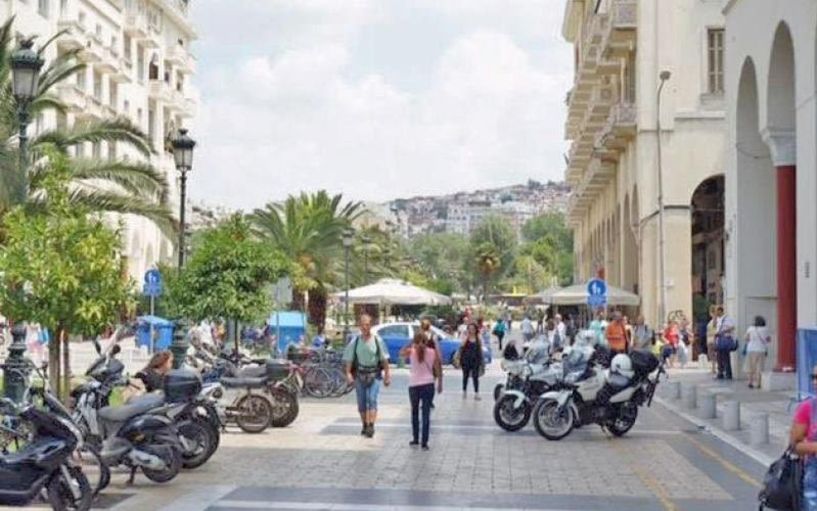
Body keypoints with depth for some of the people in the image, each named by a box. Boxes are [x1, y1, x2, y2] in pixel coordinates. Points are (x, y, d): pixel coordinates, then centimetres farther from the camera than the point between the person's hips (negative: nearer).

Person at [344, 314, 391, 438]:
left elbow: (384, 359, 3)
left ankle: (371, 426, -20)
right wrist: (348, 373, -12)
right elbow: (349, 359, 1)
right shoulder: (355, 341, 1)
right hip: (360, 375, 2)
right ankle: (365, 426, 22)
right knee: (361, 403, 8)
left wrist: (387, 375, 2)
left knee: (372, 400, -16)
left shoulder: (377, 340, -1)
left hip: (374, 375, -2)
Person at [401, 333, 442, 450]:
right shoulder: (433, 352, -2)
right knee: (426, 414, 0)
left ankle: (415, 439, 23)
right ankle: (424, 442, -3)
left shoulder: (411, 352, -6)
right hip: (428, 385, 0)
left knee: (415, 412, 16)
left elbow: (401, 353, 13)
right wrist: (440, 384, 10)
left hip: (414, 385, 0)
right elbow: (438, 370, 1)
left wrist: (411, 344, 9)